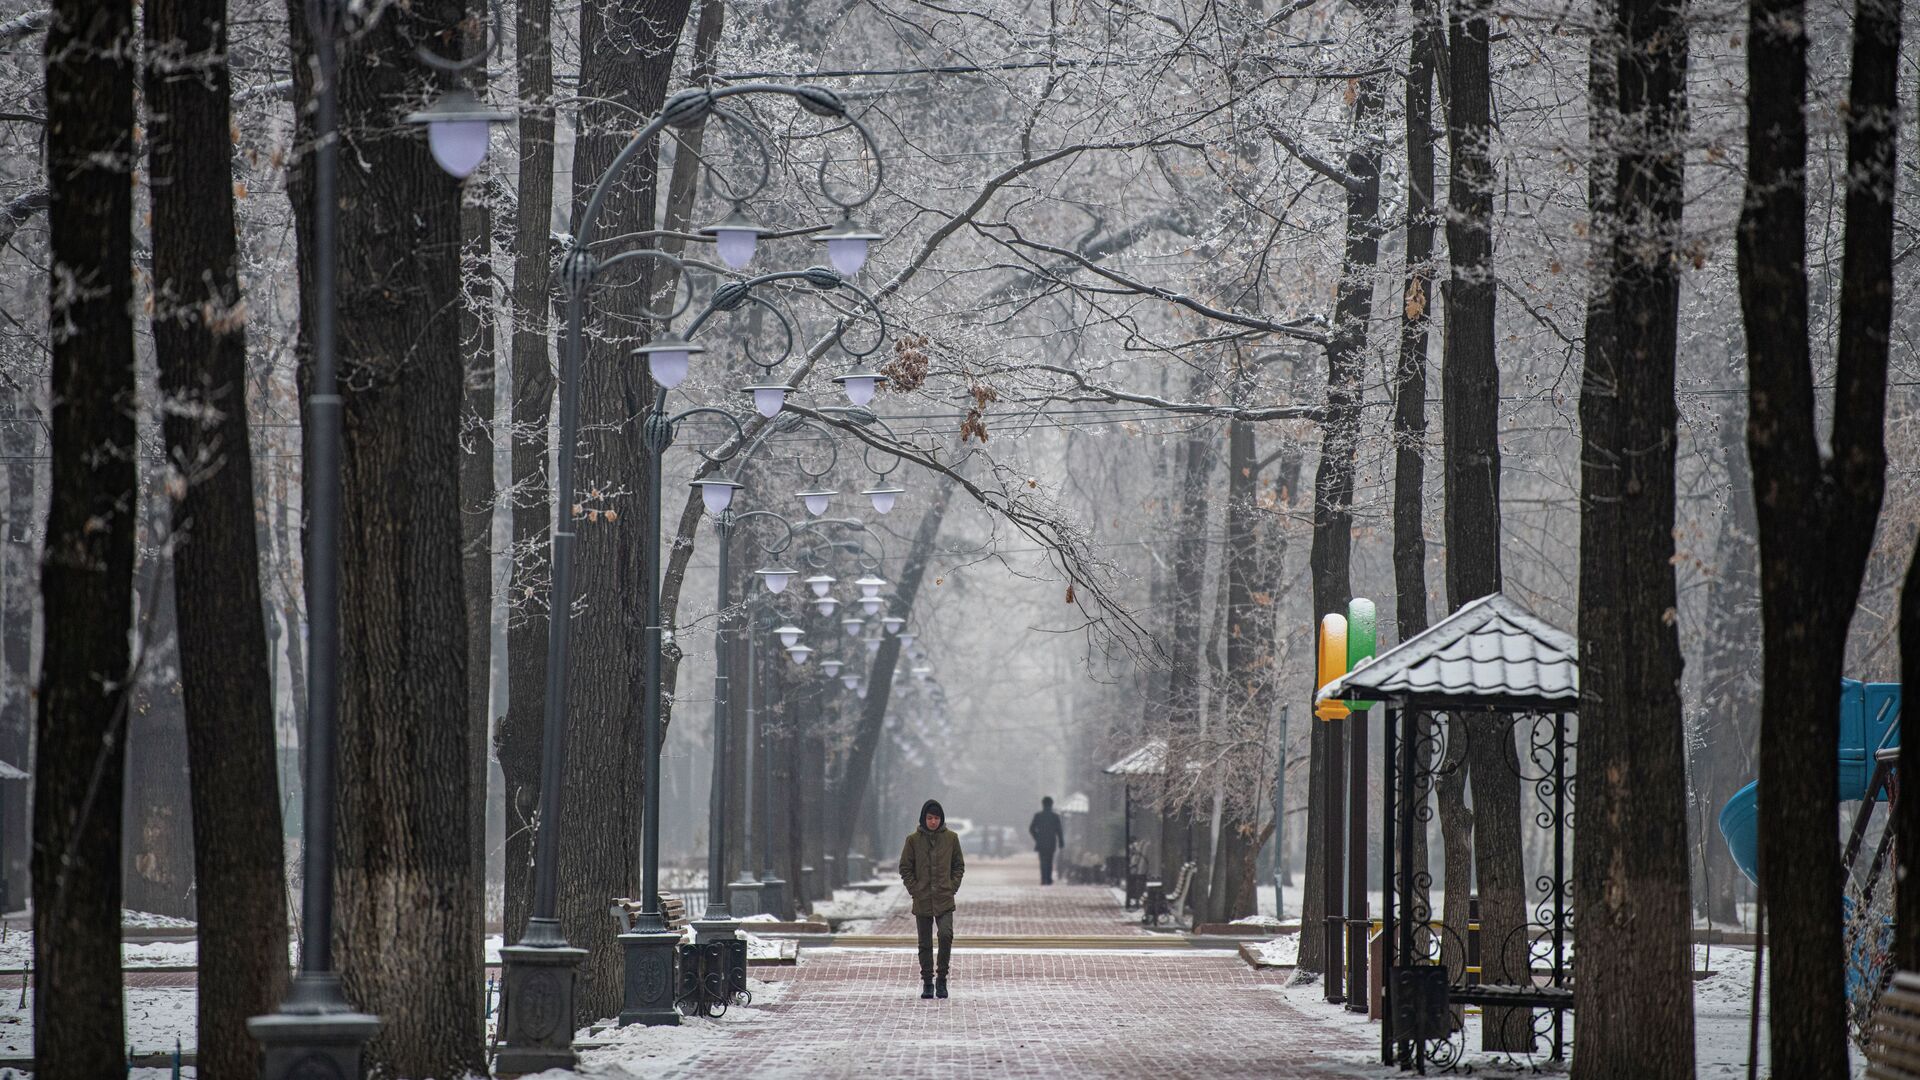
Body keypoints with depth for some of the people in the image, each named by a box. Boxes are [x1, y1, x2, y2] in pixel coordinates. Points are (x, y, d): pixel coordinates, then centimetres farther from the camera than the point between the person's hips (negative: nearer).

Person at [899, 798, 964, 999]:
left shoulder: (951, 838, 2)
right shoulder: (913, 839, 0)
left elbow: (959, 866, 10)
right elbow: (905, 868, 5)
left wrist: (953, 887, -1)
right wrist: (914, 889, -4)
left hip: (944, 899, -1)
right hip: (922, 900, 1)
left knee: (946, 934, -19)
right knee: (925, 943, 6)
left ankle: (942, 977, -5)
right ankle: (927, 982, 16)